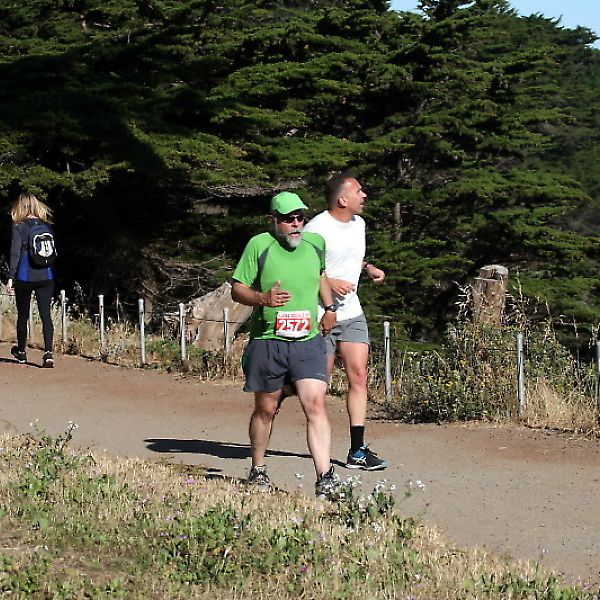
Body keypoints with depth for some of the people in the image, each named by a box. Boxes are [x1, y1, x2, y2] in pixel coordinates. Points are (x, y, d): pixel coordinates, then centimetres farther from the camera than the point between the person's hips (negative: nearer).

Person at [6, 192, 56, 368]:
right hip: (45, 277, 3)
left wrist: (11, 277, -7)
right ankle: (48, 353, -15)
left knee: (23, 315, 13)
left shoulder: (19, 227, -6)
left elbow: (15, 253, -9)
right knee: (46, 315, -1)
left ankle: (21, 353, 28)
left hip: (24, 277, -2)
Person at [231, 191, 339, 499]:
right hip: (267, 342, -2)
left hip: (308, 342, 2)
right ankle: (257, 472, 30)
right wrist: (263, 298, -21)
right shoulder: (259, 245, -6)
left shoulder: (315, 243, 7)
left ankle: (325, 479, -14)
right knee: (266, 409, 11)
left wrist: (329, 307, 20)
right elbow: (237, 289, -3)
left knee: (316, 406, -11)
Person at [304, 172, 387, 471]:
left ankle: (357, 451, -1)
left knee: (358, 377, -2)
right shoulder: (316, 229, -15)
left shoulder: (358, 223, 11)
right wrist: (329, 283, -23)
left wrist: (368, 268, 8)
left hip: (352, 314, 7)